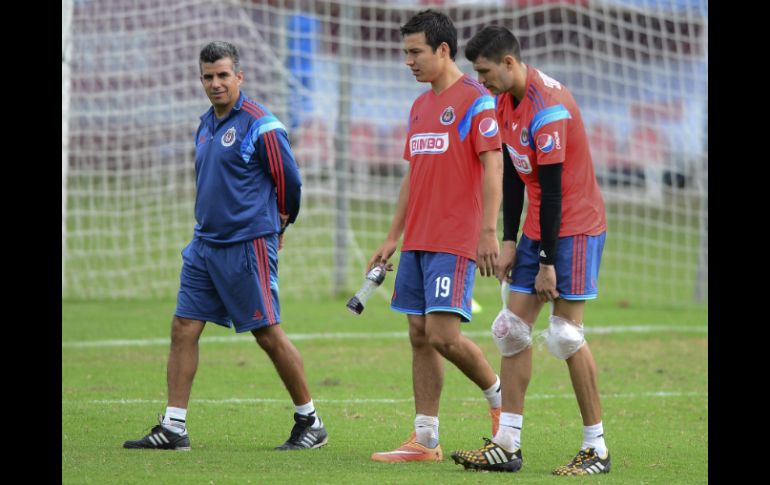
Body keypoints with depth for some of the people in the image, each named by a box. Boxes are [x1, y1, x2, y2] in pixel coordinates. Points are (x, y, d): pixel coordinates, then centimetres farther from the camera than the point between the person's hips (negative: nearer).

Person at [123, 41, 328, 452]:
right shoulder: (205, 125, 13)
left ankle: (310, 422, 10)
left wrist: (277, 225, 7)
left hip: (248, 246, -8)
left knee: (268, 334, -3)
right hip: (205, 244, 8)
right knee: (183, 328, 1)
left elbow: (289, 180, -6)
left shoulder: (260, 125, -11)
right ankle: (173, 428, 3)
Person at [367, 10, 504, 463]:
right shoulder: (420, 106, 18)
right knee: (420, 335, 4)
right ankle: (425, 440, 6)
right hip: (418, 240, 8)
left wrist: (489, 231, -22)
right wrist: (393, 237, 20)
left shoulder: (475, 99, -8)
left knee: (443, 334, -14)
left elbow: (493, 167, -14)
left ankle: (500, 395, 10)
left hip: (455, 242, -8)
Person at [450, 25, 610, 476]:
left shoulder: (548, 107, -22)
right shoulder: (505, 103, 6)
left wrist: (547, 262, -19)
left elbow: (552, 190, -21)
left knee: (565, 333, -9)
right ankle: (508, 444, 4)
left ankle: (597, 448, -2)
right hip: (538, 228, 9)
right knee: (512, 327, 3)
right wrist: (510, 241, 7)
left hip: (575, 227, -9)